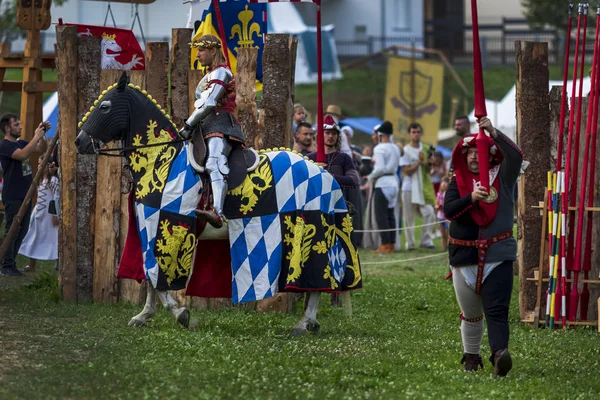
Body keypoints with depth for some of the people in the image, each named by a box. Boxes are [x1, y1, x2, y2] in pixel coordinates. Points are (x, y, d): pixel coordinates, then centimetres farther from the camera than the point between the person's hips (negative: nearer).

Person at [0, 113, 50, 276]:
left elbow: (41, 149, 16)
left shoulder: (21, 143, 12)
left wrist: (43, 134, 1)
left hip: (25, 195, 8)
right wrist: (36, 136, -23)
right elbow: (23, 155, -28)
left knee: (22, 231, 10)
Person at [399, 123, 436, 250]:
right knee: (409, 217, 2)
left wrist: (427, 164, -7)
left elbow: (429, 170, 14)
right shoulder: (405, 150, -3)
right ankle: (410, 243, 10)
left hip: (424, 187, 3)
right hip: (409, 188, -3)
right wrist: (419, 162, -19)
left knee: (429, 213, -11)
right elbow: (407, 171, -9)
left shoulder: (426, 149, 10)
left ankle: (426, 241, -5)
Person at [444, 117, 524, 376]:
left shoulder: (502, 177, 4)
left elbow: (516, 156, -14)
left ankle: (500, 353, -33)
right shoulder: (457, 183, 7)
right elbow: (449, 211, -9)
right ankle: (471, 356, 29)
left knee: (497, 309, -17)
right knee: (470, 313, 13)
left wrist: (493, 133, -23)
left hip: (498, 255, -2)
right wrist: (471, 198, -26)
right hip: (465, 256, 2)